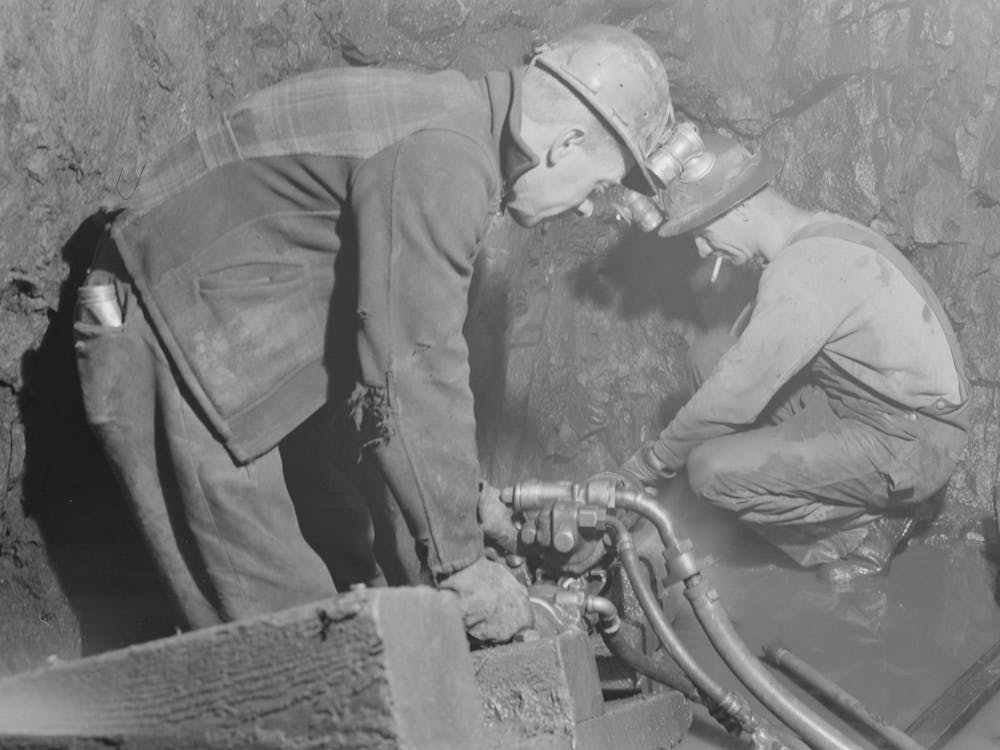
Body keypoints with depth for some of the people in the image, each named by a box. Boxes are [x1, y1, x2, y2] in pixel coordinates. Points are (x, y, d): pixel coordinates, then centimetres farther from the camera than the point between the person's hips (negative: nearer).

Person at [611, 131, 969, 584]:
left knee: (712, 471, -20)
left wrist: (647, 466, -9)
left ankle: (867, 530, 0)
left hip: (909, 446, -10)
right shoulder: (816, 235, 7)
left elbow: (736, 398, -22)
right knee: (712, 355, 8)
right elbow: (746, 363, 16)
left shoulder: (804, 269, -24)